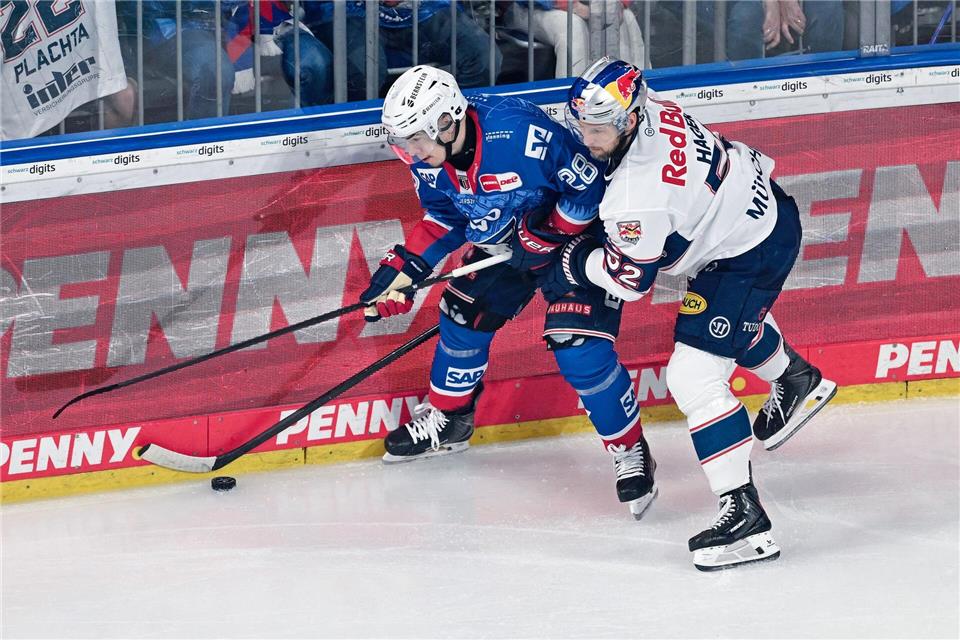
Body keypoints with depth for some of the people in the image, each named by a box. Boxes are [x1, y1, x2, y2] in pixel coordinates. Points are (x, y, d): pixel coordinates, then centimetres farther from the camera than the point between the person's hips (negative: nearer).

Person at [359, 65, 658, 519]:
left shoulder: (520, 131, -37)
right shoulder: (428, 158, -13)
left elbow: (590, 183, -27)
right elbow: (444, 220, 4)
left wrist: (549, 231, -28)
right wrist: (402, 270, -6)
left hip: (576, 231, -8)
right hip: (502, 242, 8)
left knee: (580, 351, -16)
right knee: (463, 316, 11)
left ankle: (630, 452, 0)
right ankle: (447, 421, 36)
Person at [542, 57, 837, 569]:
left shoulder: (639, 195, -34)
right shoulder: (653, 109, -9)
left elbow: (629, 279, -21)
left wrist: (573, 266, -4)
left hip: (748, 253, -10)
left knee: (693, 377, -14)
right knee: (737, 318, 39)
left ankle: (744, 517, -15)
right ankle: (797, 382, 68)